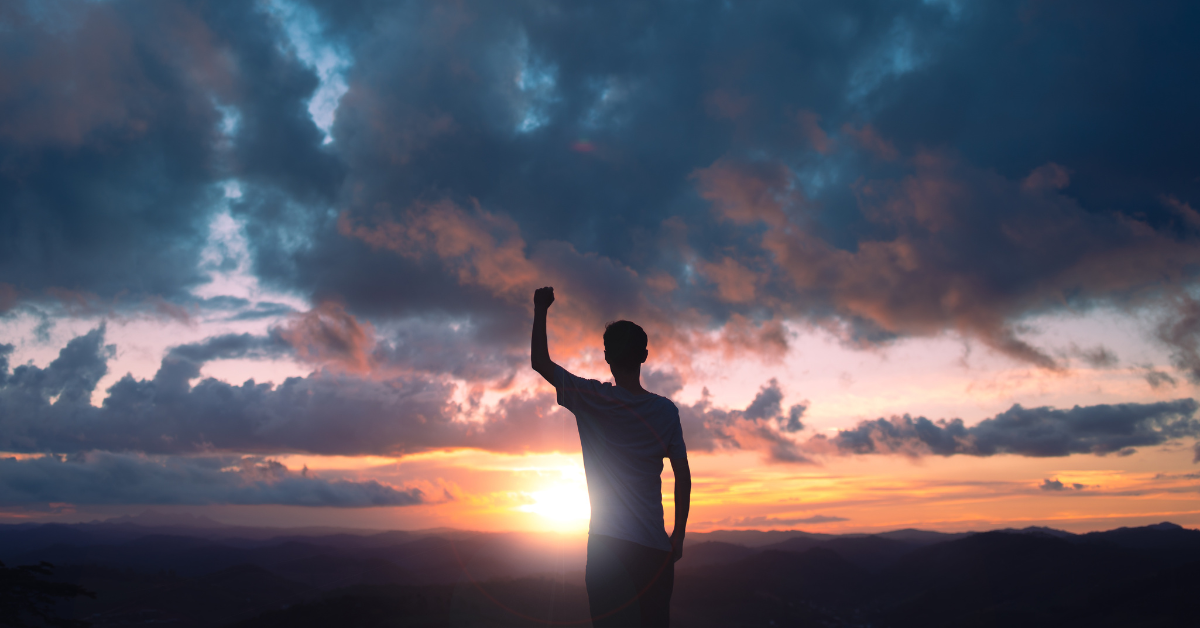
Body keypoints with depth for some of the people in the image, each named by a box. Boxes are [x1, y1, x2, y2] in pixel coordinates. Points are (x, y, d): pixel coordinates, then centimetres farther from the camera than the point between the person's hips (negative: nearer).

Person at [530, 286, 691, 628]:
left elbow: (540, 362, 4)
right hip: (654, 545, 2)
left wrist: (541, 309, 15)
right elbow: (683, 477, 4)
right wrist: (678, 537, 14)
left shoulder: (592, 399, -5)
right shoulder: (666, 410, 1)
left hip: (606, 544, -2)